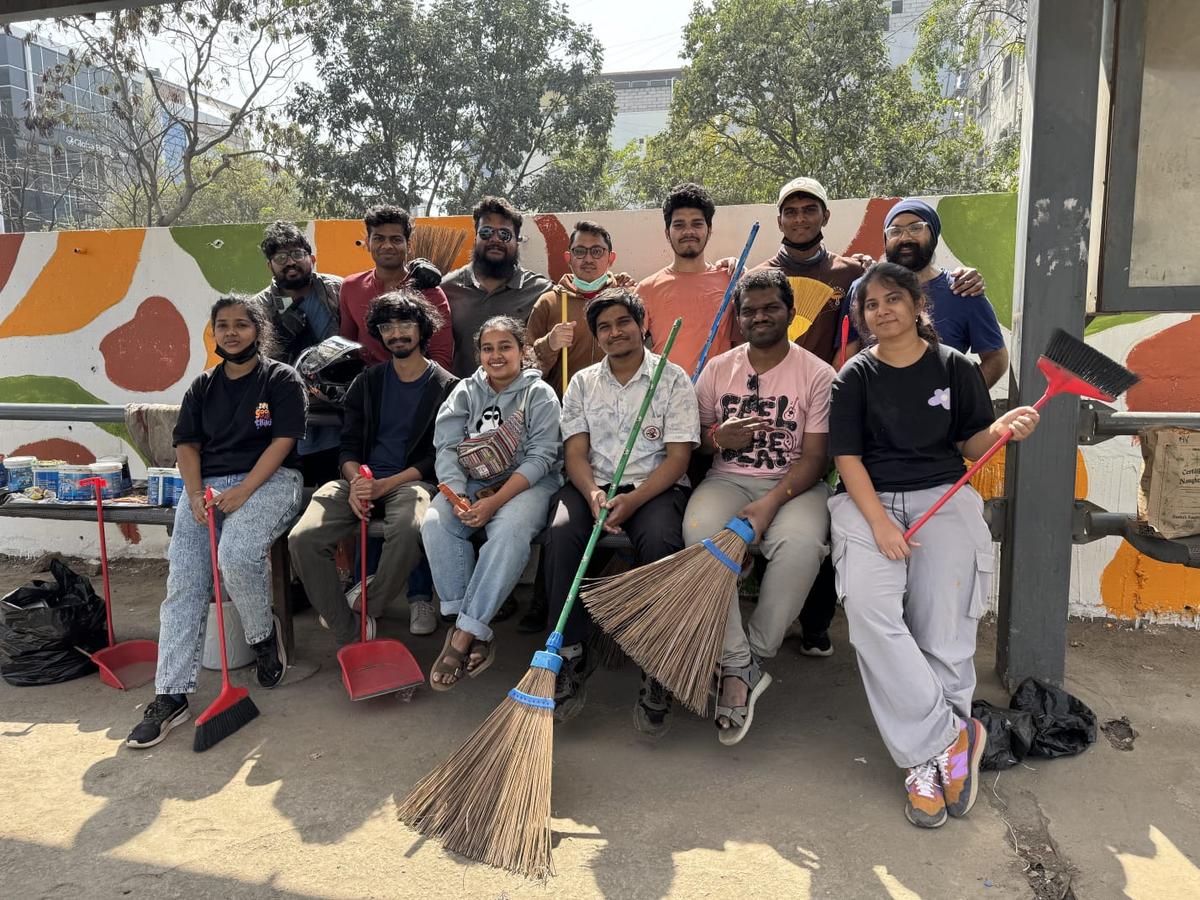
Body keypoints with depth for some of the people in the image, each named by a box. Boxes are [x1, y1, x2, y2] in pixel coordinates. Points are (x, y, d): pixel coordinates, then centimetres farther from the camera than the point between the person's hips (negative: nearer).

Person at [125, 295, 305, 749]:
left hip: (267, 481, -4)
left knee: (237, 557, -32)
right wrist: (195, 493, -7)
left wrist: (242, 492, -17)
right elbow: (186, 444, 13)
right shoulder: (203, 386, 20)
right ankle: (171, 694, -12)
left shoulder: (281, 378, 5)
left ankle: (264, 635, -3)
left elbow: (282, 442, -6)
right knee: (183, 581, -14)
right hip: (206, 486, 5)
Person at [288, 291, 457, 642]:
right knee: (302, 537, -23)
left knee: (409, 528, -39)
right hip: (360, 479, 4)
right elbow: (349, 444, 13)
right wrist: (355, 481, -10)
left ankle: (365, 607, -11)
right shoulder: (368, 382, 19)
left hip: (411, 480, -3)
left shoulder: (445, 386, 7)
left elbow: (437, 458, -1)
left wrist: (384, 485, -14)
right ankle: (350, 632, -11)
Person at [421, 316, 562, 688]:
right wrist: (458, 498, -19)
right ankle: (476, 631, -24)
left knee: (509, 530, -36)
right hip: (472, 482, 4)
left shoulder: (539, 394, 0)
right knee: (435, 522, -27)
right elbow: (447, 447, 0)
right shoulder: (465, 392, 11)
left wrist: (495, 501, -23)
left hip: (528, 483, -3)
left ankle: (464, 633, -29)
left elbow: (539, 457, -11)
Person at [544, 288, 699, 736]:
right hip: (594, 485, 3)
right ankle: (570, 654, -19)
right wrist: (592, 493, -17)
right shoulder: (582, 382, 14)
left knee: (660, 540, -35)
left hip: (656, 486, -2)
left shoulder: (674, 379, 4)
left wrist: (633, 499, -20)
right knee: (562, 531, -30)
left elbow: (678, 456, -4)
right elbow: (575, 452, 5)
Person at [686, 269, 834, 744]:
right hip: (728, 479, 2)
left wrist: (772, 502, -22)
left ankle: (749, 660, -17)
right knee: (700, 532, -32)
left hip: (794, 485, -2)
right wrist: (717, 437, -10)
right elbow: (694, 439, 15)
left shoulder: (818, 374, 0)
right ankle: (738, 669, -24)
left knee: (801, 542, -35)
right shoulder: (717, 370, 11)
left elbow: (814, 457, -6)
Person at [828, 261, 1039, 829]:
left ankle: (926, 758, -4)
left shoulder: (954, 368, 10)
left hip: (942, 495, 1)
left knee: (944, 630, -17)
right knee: (867, 605, -27)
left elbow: (971, 444, 12)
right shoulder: (856, 376, 7)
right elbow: (847, 456, -1)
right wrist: (879, 521, -14)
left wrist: (1003, 429, -11)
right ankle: (952, 736, -16)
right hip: (869, 500, 0)